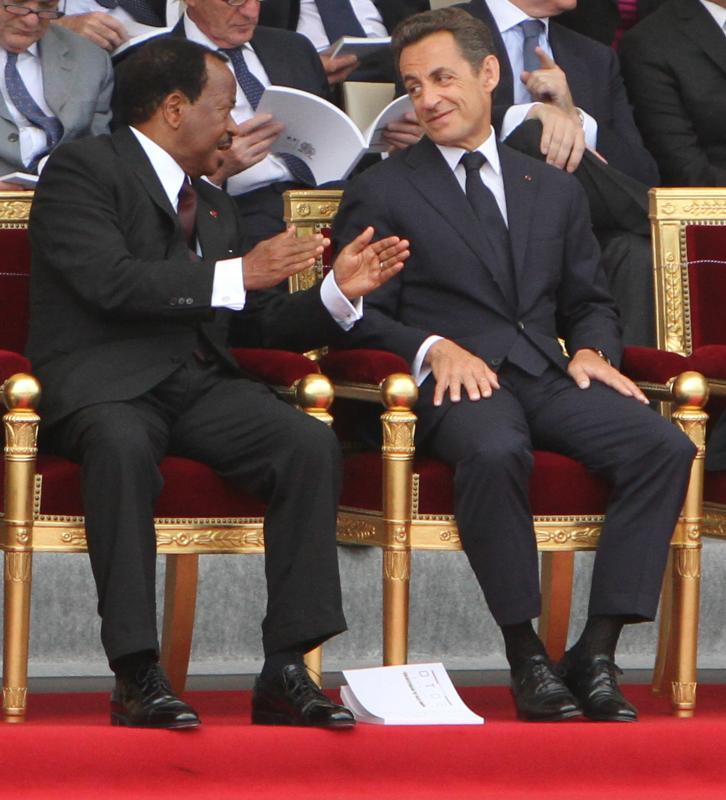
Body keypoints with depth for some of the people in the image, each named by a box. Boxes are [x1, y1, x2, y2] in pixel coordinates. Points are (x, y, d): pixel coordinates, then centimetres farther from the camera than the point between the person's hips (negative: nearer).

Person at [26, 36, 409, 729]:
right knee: (122, 445, -41)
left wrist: (338, 292, 8)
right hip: (104, 381, -7)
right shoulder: (82, 170, 1)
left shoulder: (213, 205, 26)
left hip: (197, 385, 7)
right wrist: (235, 273, -14)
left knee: (311, 444, -21)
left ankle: (285, 671, -24)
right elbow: (110, 280, -16)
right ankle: (136, 674, -37)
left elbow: (262, 321, 24)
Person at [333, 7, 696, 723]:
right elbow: (360, 316, 4)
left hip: (546, 375, 4)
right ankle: (527, 657, -30)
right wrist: (434, 348, -15)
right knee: (494, 451, -40)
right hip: (453, 381, -4)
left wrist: (590, 349, 2)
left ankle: (597, 653, -26)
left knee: (663, 447, -25)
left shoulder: (553, 189, 24)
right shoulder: (381, 193, 11)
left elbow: (589, 301, 25)